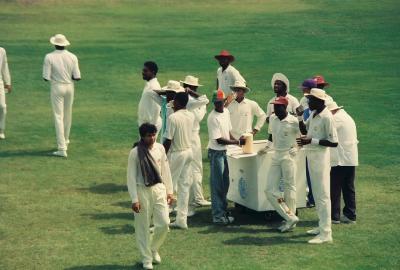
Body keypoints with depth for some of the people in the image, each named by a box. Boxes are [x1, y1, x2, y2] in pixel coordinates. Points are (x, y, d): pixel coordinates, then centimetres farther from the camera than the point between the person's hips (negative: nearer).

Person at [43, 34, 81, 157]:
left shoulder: (49, 57, -13)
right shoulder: (72, 57, -5)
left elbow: (46, 77, -13)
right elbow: (77, 77, -7)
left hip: (57, 88, -3)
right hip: (69, 87, 3)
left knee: (58, 116, -2)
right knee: (67, 115, 21)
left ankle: (62, 149, -8)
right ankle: (65, 141, 38)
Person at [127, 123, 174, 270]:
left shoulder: (160, 148, 0)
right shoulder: (135, 153, -12)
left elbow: (165, 170, 8)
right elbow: (131, 177, -10)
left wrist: (169, 191, 9)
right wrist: (134, 199, -13)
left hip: (159, 189, 4)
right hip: (143, 190, -3)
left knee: (163, 223, 1)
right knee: (143, 227, 5)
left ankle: (154, 249, 28)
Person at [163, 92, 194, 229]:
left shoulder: (173, 117, -19)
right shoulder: (191, 116, 2)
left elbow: (168, 140, -18)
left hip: (176, 154, -7)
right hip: (189, 151, 7)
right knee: (184, 185, 11)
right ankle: (182, 219, 14)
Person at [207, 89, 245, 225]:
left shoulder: (226, 112, 5)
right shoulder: (213, 118, -20)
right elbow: (219, 139, -21)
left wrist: (237, 140, 0)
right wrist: (238, 142, -19)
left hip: (224, 151, 8)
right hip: (216, 152, -8)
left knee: (225, 183, 15)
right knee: (217, 184, -4)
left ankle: (223, 211, 26)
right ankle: (217, 215, 2)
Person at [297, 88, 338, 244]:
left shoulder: (326, 117, -18)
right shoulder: (313, 114, 9)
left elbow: (334, 142, -21)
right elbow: (305, 130, 23)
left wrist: (312, 141, -24)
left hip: (320, 157, -9)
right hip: (311, 155, 10)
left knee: (323, 194, -7)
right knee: (317, 193, 16)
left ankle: (326, 233, -5)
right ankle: (322, 226, 27)